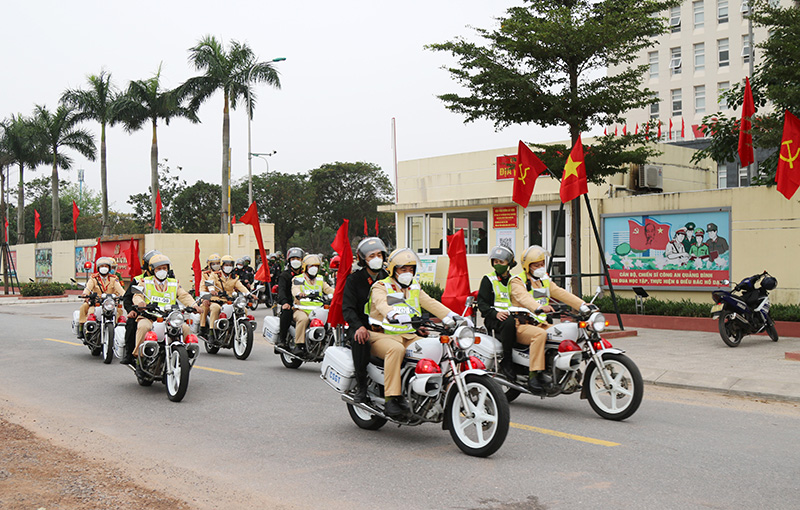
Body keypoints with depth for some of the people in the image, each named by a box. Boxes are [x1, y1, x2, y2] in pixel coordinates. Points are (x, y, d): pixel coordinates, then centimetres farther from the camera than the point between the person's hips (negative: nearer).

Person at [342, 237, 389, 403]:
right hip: (361, 326, -2)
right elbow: (347, 308, -5)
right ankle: (361, 386, -23)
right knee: (360, 340, -37)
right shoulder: (354, 279, 4)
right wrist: (359, 327, -24)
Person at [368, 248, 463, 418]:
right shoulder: (381, 287, -2)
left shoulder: (415, 287, 19)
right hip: (383, 335, -6)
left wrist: (452, 316, -8)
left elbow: (430, 303, 9)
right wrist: (393, 315, -47)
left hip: (409, 336, 6)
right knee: (396, 349, -38)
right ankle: (392, 399, -39)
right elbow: (381, 304, -24)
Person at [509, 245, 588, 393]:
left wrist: (583, 305, -6)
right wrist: (539, 307, -45)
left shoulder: (545, 281, 19)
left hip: (541, 324, 7)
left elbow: (562, 294, 8)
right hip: (522, 326, -7)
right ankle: (534, 374, -37)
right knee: (540, 335, -36)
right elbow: (523, 298, -26)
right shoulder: (517, 282, -5)